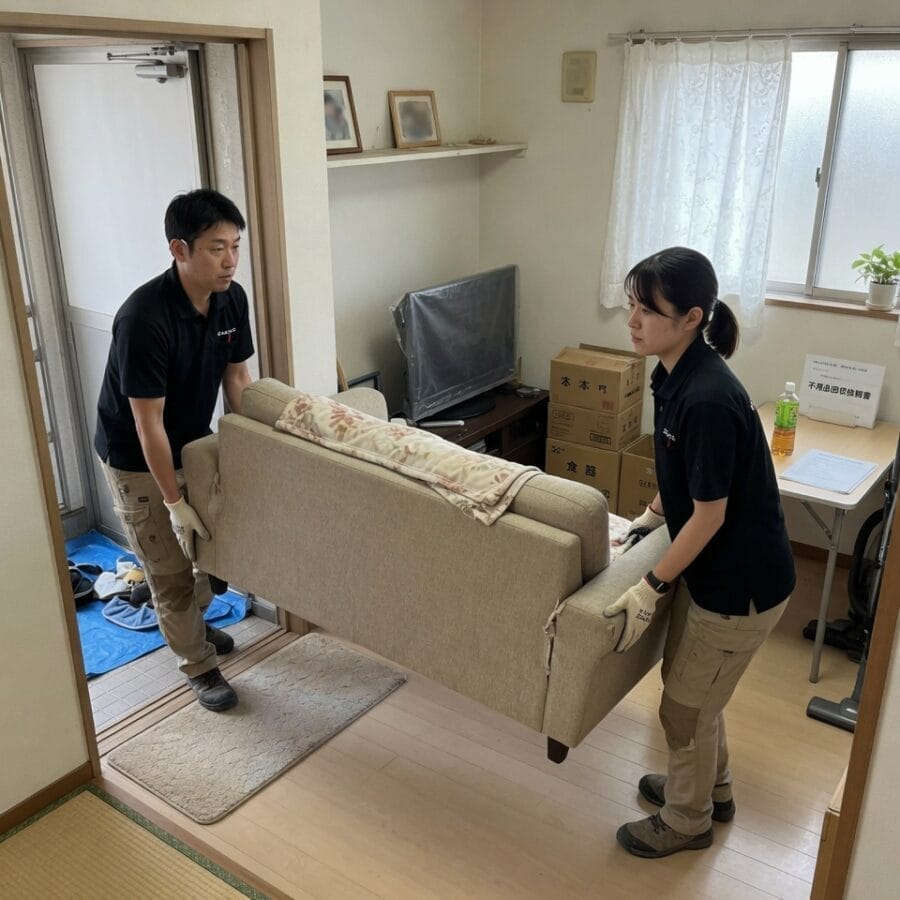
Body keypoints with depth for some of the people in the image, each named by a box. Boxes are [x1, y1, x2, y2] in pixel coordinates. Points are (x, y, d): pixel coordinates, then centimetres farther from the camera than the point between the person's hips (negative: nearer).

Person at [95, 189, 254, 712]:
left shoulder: (232, 299, -12)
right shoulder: (144, 318, -33)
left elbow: (237, 377, 1)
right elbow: (148, 424, -28)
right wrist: (174, 501, -23)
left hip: (195, 445, 7)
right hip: (137, 460, -7)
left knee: (214, 543, 20)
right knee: (171, 569, 5)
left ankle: (191, 624, 46)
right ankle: (200, 666, 24)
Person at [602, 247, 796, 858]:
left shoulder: (707, 399, -31)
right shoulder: (677, 376, -2)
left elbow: (710, 515, -24)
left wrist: (652, 588, -16)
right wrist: (651, 517, 22)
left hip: (743, 584, -9)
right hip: (722, 572, 9)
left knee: (686, 705, 10)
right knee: (691, 683, 25)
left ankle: (687, 821, 35)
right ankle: (713, 789, 49)